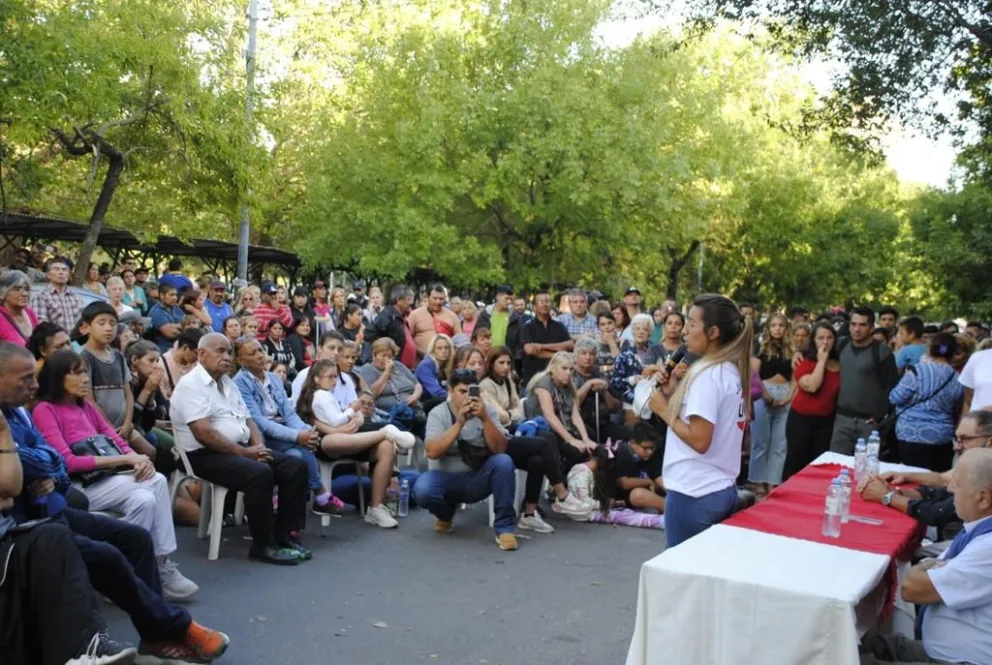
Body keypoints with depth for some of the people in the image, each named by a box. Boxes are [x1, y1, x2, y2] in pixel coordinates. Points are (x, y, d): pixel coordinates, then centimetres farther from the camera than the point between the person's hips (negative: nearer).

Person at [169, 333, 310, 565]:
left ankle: (285, 535, -2)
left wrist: (259, 447, -4)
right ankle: (263, 544, -18)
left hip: (241, 450, 9)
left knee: (296, 466, -5)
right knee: (261, 474, -33)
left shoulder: (228, 383, 17)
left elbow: (248, 421, 17)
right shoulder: (191, 385, -11)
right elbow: (204, 434, -21)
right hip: (207, 455, -9)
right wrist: (244, 452, -18)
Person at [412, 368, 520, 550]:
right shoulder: (438, 414, -7)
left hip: (478, 479, 1)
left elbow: (499, 449, -15)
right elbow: (432, 452, -23)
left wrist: (484, 418, -28)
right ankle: (445, 514, 5)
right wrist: (459, 423, -29)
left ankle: (504, 527, -16)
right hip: (446, 478, -1)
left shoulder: (487, 412, -3)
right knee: (422, 490, -33)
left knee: (503, 462, -28)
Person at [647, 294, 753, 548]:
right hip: (723, 490, 8)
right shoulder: (734, 371, 9)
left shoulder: (706, 373, -17)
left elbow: (699, 440, -21)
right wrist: (674, 395, 7)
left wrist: (664, 410, -10)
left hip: (694, 494, -8)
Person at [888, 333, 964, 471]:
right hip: (943, 439, 5)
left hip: (913, 438, -5)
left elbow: (895, 398, -7)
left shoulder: (918, 371, -12)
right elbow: (956, 411, 16)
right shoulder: (957, 380, 5)